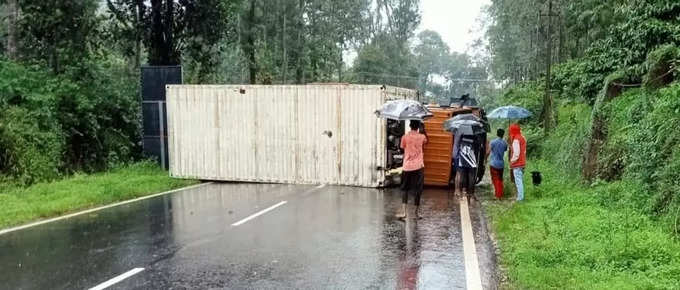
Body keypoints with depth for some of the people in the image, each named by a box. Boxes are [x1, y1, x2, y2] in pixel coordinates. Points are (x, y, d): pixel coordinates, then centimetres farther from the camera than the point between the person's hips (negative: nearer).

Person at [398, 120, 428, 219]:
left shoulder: (405, 137, -5)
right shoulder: (421, 136, -1)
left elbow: (402, 149, 4)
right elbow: (426, 141, 21)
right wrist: (423, 131, 19)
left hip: (407, 166, 0)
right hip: (418, 166, 0)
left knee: (404, 189, 10)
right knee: (417, 190, 8)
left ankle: (403, 212, -3)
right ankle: (416, 213, 12)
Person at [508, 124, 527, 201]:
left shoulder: (516, 140, -18)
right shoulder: (522, 138, 10)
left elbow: (516, 153, -21)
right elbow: (524, 151, 15)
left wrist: (512, 161, -8)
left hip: (517, 164, -9)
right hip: (522, 163, 9)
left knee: (518, 181, -5)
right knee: (521, 181, 16)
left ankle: (520, 197, -3)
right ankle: (521, 196, 23)